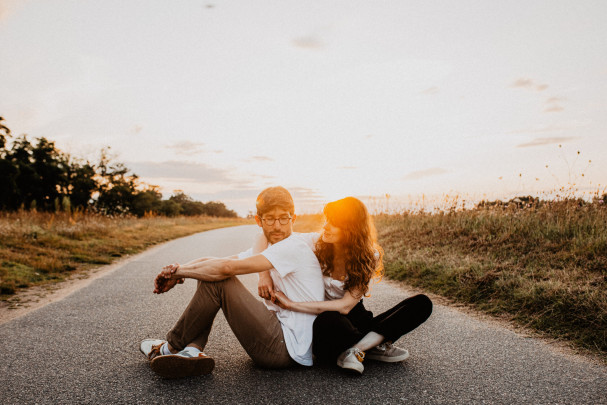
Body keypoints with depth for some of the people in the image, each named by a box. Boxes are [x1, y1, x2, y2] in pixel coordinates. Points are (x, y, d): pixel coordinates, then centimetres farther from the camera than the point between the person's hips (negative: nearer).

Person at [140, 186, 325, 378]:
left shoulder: (294, 247, -18)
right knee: (209, 274, 8)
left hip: (288, 347, -9)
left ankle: (171, 347, 3)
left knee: (217, 279, -15)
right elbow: (217, 261, 3)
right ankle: (192, 351, -8)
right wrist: (177, 269, -14)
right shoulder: (266, 248, 11)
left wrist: (179, 272, -13)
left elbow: (227, 267, -25)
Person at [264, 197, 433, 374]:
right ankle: (376, 345, -15)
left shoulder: (369, 257, -10)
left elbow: (346, 305, -19)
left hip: (354, 320, 3)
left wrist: (292, 305, -26)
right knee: (328, 320, -43)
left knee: (422, 303, -16)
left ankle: (355, 349, -24)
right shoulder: (316, 245, -9)